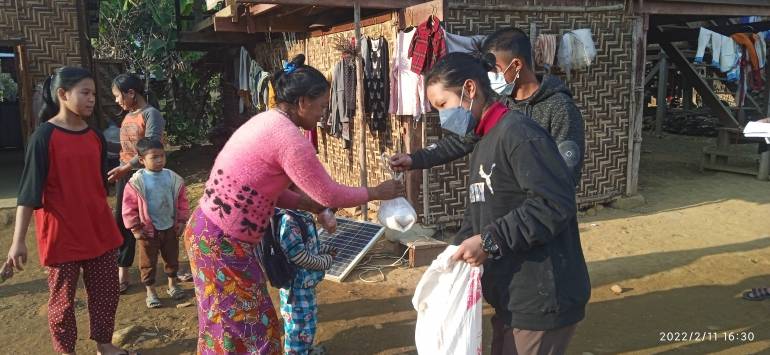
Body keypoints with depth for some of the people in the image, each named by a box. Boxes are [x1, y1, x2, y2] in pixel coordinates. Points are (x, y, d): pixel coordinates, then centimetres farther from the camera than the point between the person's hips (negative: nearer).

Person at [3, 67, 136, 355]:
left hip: (99, 229, 6)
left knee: (106, 291, 13)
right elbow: (30, 190, -14)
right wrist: (18, 240, -17)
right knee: (63, 298, 10)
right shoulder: (44, 137, -13)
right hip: (62, 233, -5)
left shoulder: (95, 137, 4)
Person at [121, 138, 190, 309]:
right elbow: (129, 206, -10)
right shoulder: (137, 182, -15)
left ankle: (172, 285, 36)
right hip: (148, 230, -3)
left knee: (172, 258, 17)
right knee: (148, 262, 10)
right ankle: (150, 292, 24)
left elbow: (182, 200, 4)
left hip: (170, 227, 3)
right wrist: (135, 228, -9)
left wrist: (182, 220, 1)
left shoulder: (173, 178, -6)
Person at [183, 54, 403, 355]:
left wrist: (308, 204, 10)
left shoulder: (267, 121, 9)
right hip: (222, 242, -9)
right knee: (241, 330, 4)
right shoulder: (289, 137, -21)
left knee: (234, 326, 20)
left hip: (213, 231, 9)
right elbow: (330, 195, -14)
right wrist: (376, 193, 0)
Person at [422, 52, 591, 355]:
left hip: (542, 299, -9)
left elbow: (555, 203, -26)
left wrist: (490, 241, -24)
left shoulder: (518, 132, -18)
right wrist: (455, 255, 6)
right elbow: (476, 216, 19)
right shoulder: (482, 144, 15)